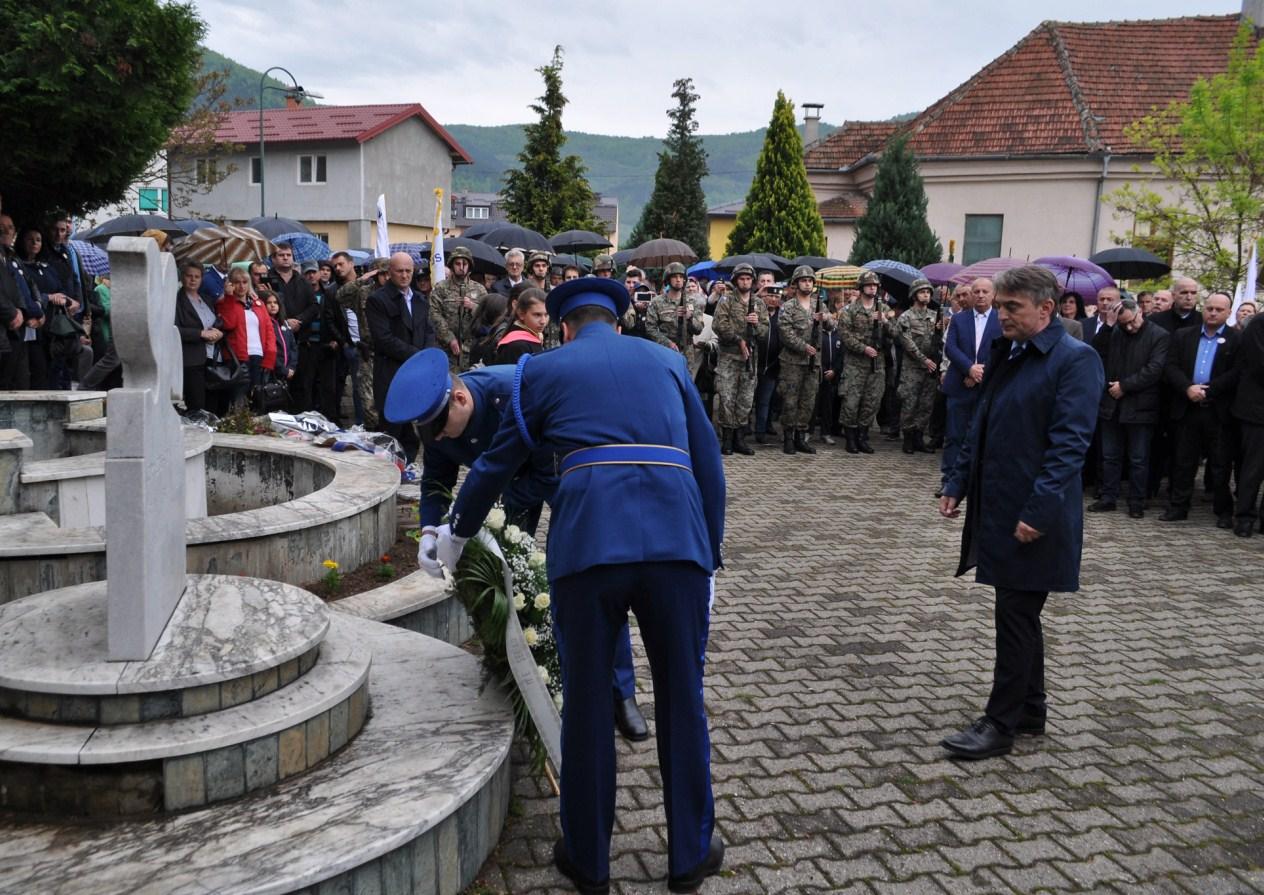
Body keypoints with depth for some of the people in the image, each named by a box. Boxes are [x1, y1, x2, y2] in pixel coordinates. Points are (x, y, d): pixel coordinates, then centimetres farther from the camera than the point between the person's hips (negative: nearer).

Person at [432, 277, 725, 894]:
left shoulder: (545, 370, 19)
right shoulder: (667, 362, 23)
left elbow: (496, 464, 26)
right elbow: (708, 465, 18)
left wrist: (456, 533, 42)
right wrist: (709, 560, 24)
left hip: (588, 543, -1)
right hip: (679, 540, 2)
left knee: (585, 703, 13)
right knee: (682, 701, 15)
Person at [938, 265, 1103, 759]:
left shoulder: (1075, 360, -13)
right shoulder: (1005, 353, 12)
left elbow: (1069, 444, -19)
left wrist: (1039, 512, -23)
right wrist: (958, 483, 13)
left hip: (1034, 515, -8)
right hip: (997, 508, 8)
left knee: (1017, 616, 0)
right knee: (1019, 613, 17)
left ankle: (1000, 723, 11)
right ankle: (1030, 709, 30)